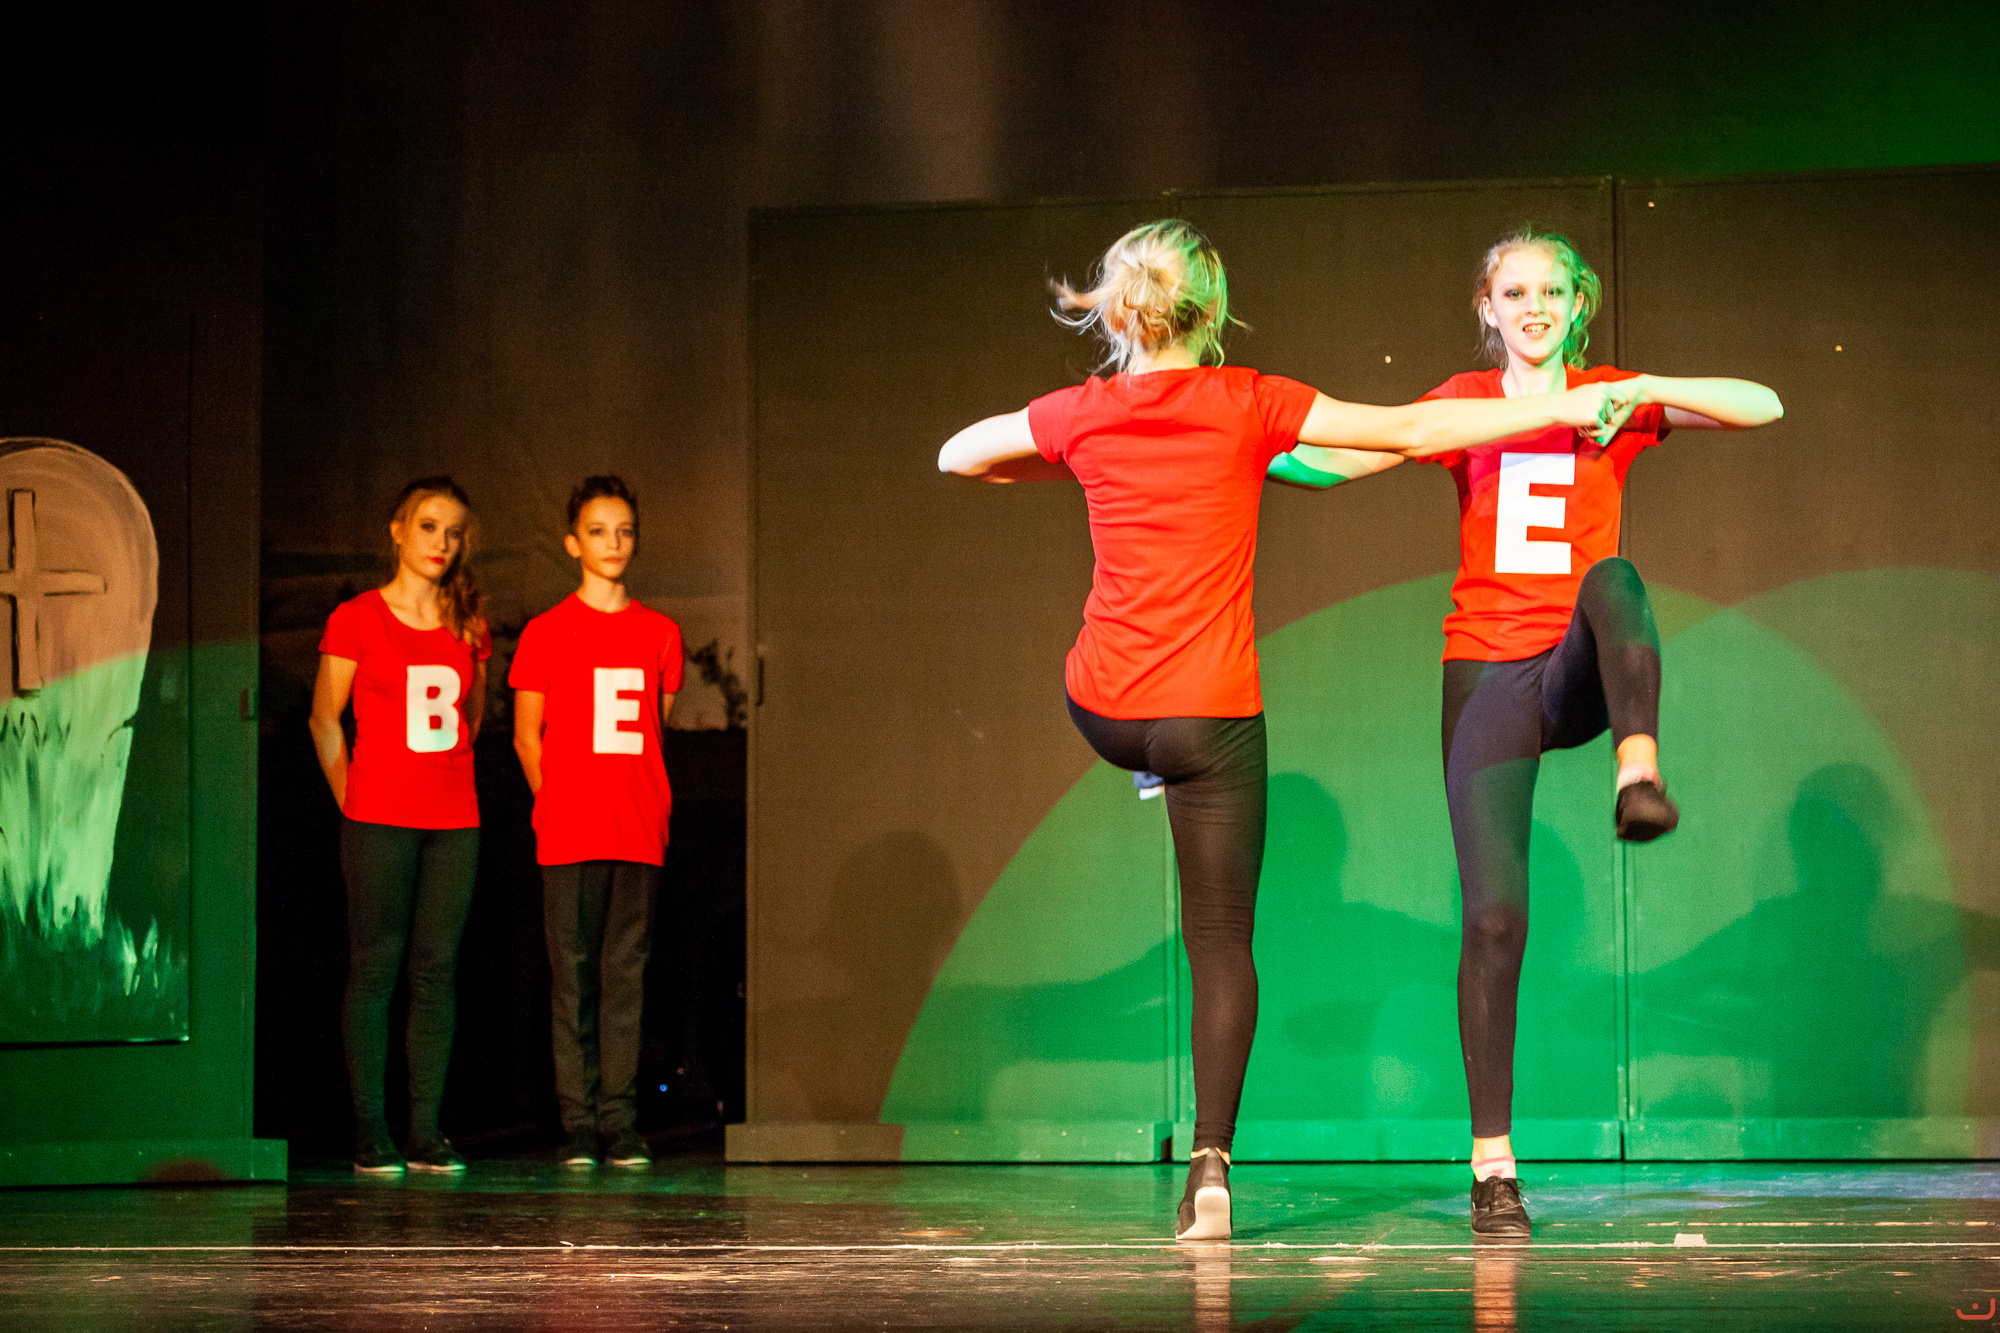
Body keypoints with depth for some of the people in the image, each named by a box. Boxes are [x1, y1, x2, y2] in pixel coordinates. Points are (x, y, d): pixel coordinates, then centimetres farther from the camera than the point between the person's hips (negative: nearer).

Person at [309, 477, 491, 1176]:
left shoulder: (468, 626, 10)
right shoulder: (356, 619, -1)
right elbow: (324, 722, 4)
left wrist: (447, 776, 14)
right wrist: (352, 801, 3)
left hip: (454, 820, 4)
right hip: (379, 822, -4)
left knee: (437, 971, 3)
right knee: (375, 969, -3)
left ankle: (426, 1133, 5)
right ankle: (370, 1132, 0)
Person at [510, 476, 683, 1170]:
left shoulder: (659, 633, 10)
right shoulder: (547, 633, 3)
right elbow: (527, 735, 7)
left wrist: (650, 807, 10)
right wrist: (558, 805, 5)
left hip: (639, 833, 2)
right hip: (568, 832, -2)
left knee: (627, 970, 2)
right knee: (573, 973, -2)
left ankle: (621, 1123, 4)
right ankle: (578, 1124, 2)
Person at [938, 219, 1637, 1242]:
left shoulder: (1081, 416, 0)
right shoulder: (1248, 405, -7)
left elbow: (957, 456, 18)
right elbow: (1409, 431, -5)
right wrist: (1562, 411, 1)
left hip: (1103, 713, 2)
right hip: (1212, 716, -2)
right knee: (1223, 940, 3)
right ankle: (1210, 1163, -5)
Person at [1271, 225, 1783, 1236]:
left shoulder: (1613, 400, 8)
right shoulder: (1464, 404, 11)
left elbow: (1761, 406, -2)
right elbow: (1342, 457, 7)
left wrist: (1644, 389, -15)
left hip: (1580, 674, -1)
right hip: (1487, 672, 1)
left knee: (1611, 578, -36)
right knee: (1493, 914, -8)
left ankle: (1640, 774, -47)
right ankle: (1492, 1162, -4)